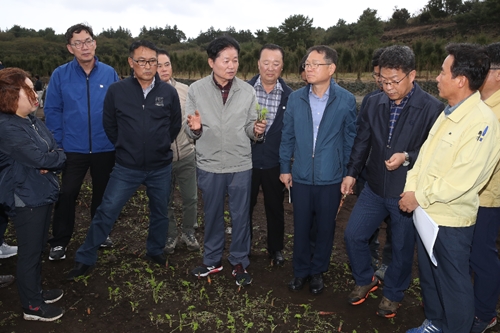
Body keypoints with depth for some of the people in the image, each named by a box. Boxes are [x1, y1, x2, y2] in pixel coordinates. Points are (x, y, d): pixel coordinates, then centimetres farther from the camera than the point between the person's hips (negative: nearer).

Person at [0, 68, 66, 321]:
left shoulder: (32, 120, 8)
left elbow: (55, 151, 7)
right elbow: (39, 158, -24)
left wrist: (50, 162, -14)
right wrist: (56, 157, -5)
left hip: (42, 194, 9)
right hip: (25, 200, -9)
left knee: (38, 248, 21)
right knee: (29, 252, 5)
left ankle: (36, 291, 39)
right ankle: (32, 306, 21)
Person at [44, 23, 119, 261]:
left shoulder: (109, 73, -3)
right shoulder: (60, 74, -5)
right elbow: (52, 111, -2)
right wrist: (57, 143, -6)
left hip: (105, 148, 1)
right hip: (73, 148, -1)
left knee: (102, 193, 16)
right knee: (67, 195, 5)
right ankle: (59, 241, 22)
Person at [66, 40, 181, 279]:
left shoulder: (169, 92, -5)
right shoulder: (116, 91, -7)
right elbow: (109, 125, 5)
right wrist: (126, 148, 10)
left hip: (161, 168, 2)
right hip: (126, 168, -1)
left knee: (160, 213, 16)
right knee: (106, 212, 2)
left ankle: (155, 252, 39)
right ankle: (85, 260, 20)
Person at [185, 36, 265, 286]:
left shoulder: (247, 91, -3)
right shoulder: (196, 90, -4)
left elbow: (249, 127, 2)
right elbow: (191, 133, -1)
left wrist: (256, 130, -20)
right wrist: (194, 128, -23)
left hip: (241, 165, 0)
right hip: (209, 165, 0)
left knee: (241, 216, 10)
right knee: (212, 215, 16)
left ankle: (239, 262, 31)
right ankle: (212, 260, 36)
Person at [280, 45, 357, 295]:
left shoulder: (346, 100, -6)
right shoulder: (295, 98, 0)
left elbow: (350, 139, 0)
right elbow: (287, 136, 6)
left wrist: (349, 174, 0)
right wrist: (285, 168, 6)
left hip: (331, 178, -1)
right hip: (301, 177, 2)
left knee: (325, 227, 13)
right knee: (301, 226, 12)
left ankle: (317, 271, 35)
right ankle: (300, 270, 33)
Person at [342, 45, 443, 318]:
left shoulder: (432, 108, -14)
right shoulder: (374, 103, 0)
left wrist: (407, 158, -26)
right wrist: (352, 173, 7)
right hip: (374, 188, 4)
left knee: (402, 247, 13)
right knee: (353, 235, 8)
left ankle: (393, 294, 38)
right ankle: (365, 280, 35)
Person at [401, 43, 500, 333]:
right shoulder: (449, 113, 8)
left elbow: (462, 179, -24)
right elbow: (426, 154, 9)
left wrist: (420, 198, -16)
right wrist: (411, 188, -3)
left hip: (450, 220, -9)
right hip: (426, 212, 9)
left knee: (453, 283, 10)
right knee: (429, 274, 23)